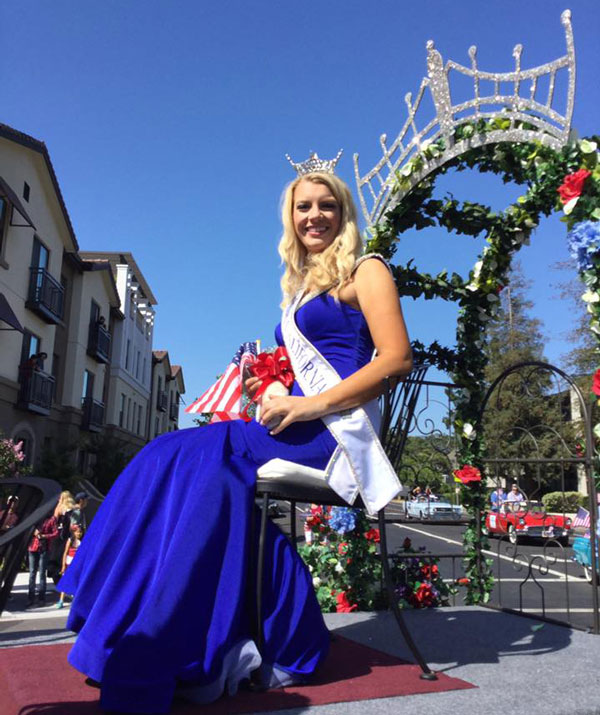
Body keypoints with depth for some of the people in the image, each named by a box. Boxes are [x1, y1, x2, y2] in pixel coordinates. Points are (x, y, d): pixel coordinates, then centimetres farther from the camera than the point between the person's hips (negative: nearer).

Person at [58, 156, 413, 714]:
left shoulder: (364, 270, 4)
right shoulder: (300, 286, 26)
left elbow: (398, 358, -9)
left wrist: (314, 403, -16)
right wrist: (270, 390, 6)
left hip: (338, 426, -7)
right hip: (302, 422, 7)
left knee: (201, 454, -23)